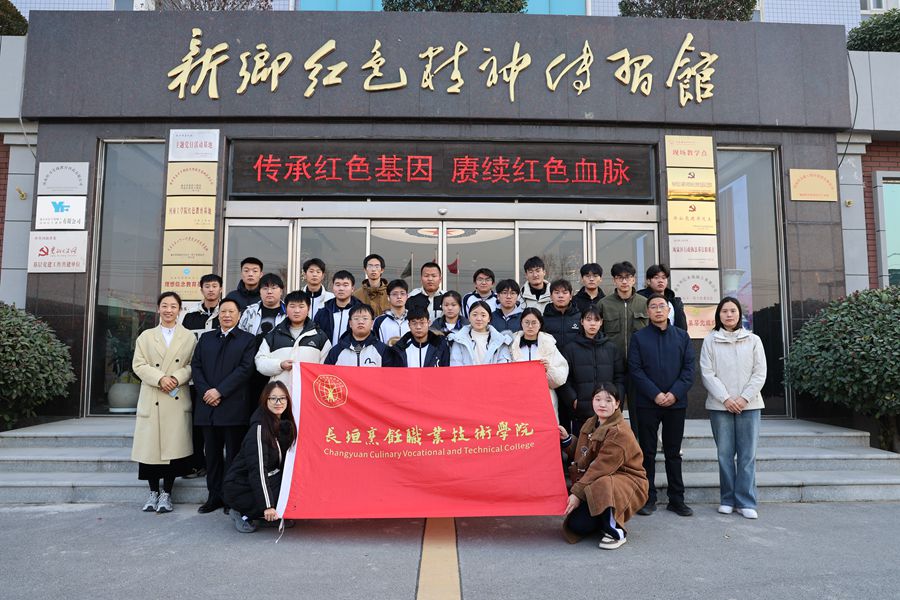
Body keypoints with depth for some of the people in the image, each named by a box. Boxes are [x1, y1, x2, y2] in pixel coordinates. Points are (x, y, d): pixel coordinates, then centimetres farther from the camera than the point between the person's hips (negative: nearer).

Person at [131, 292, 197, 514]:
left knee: (174, 446, -2)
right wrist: (160, 378, -12)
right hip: (151, 400, 1)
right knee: (150, 445, 1)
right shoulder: (146, 336, 12)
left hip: (177, 399, -1)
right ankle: (153, 492, 16)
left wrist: (177, 377, -15)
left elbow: (192, 366, 3)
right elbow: (138, 365, 2)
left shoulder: (189, 337, 9)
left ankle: (167, 494, 10)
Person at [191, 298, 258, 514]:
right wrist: (205, 391, -6)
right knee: (212, 454, 10)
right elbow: (196, 366, 9)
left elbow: (245, 369, -8)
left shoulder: (248, 340, 3)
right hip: (208, 406, 4)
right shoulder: (206, 338, 17)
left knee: (233, 454, 1)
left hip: (234, 407, -4)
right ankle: (215, 496, 19)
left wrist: (220, 391, -14)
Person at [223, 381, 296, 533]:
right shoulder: (259, 428, -21)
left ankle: (271, 516, 5)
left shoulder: (285, 425, 1)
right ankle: (243, 514, -5)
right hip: (239, 487, -7)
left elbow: (285, 463, 7)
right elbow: (258, 469, -26)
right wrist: (267, 505, -30)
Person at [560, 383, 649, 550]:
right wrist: (566, 439, -2)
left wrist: (577, 492, -26)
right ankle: (607, 520, 21)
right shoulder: (590, 424, 5)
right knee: (576, 524, -12)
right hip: (594, 484, 7)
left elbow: (601, 467, -25)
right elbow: (581, 457, 13)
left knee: (602, 486, -39)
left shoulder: (620, 432, -20)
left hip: (627, 484, -7)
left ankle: (615, 532, -13)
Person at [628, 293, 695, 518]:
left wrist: (675, 393, -11)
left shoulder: (682, 336, 7)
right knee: (647, 452, 5)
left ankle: (677, 499, 18)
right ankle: (648, 498, 13)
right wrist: (655, 394, -13)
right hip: (647, 404, -1)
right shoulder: (638, 337, 2)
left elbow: (689, 367, 2)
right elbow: (635, 369, -5)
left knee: (674, 452, 10)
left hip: (676, 403, 2)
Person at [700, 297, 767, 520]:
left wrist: (744, 398, -9)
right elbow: (707, 374, -2)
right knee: (725, 454, 4)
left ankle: (746, 501, 7)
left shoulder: (753, 340, 7)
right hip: (720, 406, -1)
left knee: (748, 455, 0)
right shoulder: (710, 341, 3)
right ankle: (727, 499, 14)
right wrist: (725, 398, -11)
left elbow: (760, 373, 3)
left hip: (749, 405, 1)